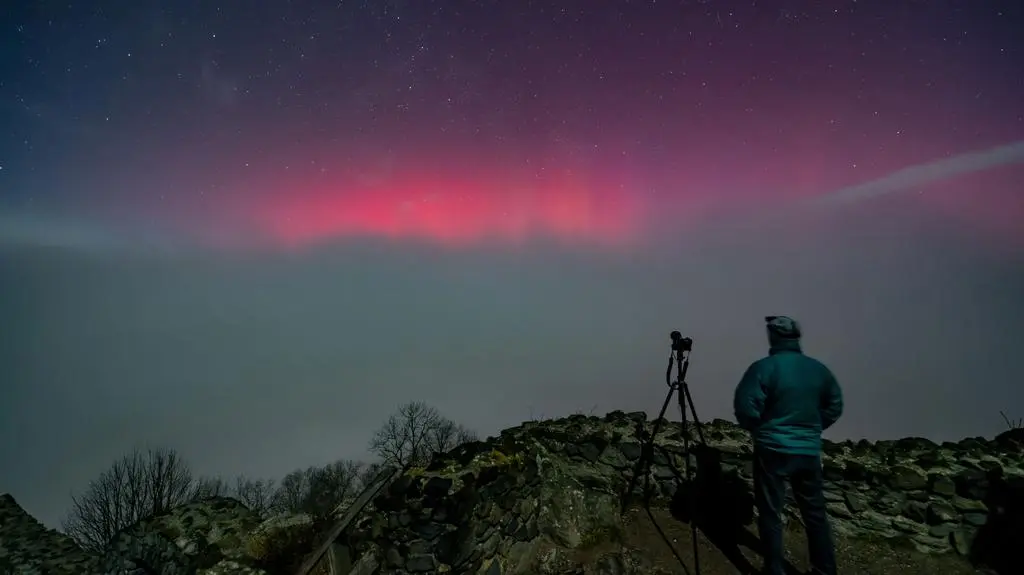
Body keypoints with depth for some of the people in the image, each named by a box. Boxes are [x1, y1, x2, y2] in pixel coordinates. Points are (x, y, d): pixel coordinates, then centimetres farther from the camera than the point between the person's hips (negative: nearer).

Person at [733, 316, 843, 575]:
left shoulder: (763, 367, -15)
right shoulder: (819, 369, 3)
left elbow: (745, 408, -16)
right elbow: (835, 406, 12)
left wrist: (757, 429, 3)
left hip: (773, 450, -5)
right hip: (809, 450, 5)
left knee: (770, 513, 6)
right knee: (815, 513, 17)